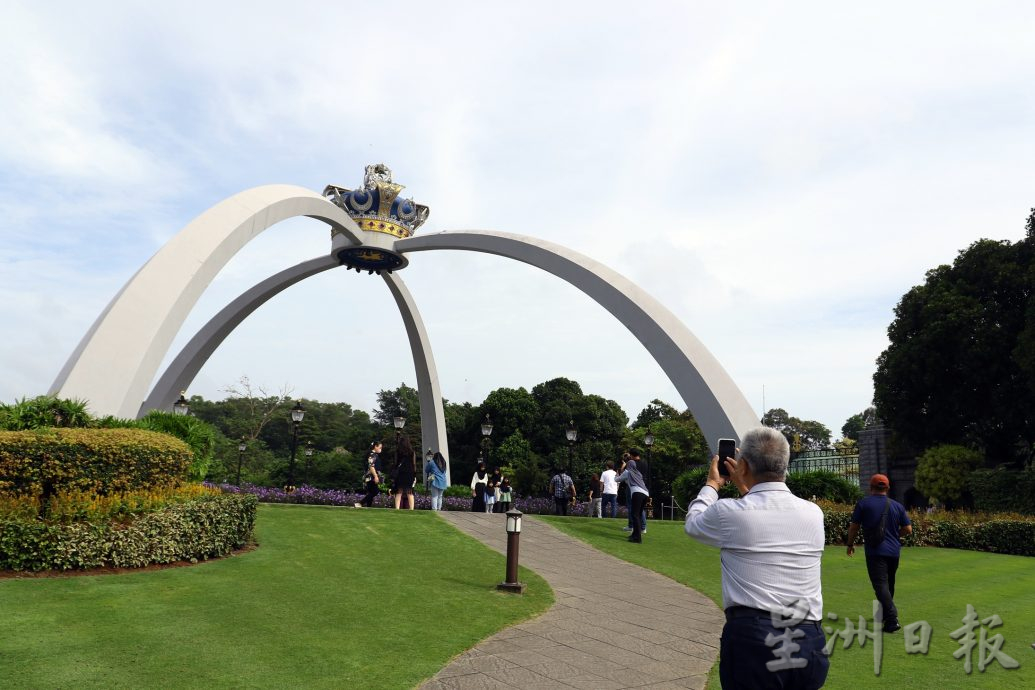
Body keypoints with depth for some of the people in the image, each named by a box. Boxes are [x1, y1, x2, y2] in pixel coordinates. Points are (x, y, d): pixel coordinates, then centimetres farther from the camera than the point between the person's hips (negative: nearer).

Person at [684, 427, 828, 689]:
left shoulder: (729, 512, -9)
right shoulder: (813, 513, 3)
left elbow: (692, 523, 14)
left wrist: (712, 484, 28)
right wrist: (747, 490, 33)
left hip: (752, 638, -4)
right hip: (809, 642, 4)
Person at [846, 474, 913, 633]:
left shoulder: (863, 504, -3)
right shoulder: (897, 506, 6)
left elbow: (853, 527, -1)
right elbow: (908, 529, 7)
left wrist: (850, 544, 13)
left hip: (875, 551, -5)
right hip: (894, 551, 5)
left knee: (881, 585, -8)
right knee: (889, 585, 20)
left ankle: (892, 620, -20)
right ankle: (885, 614, 33)